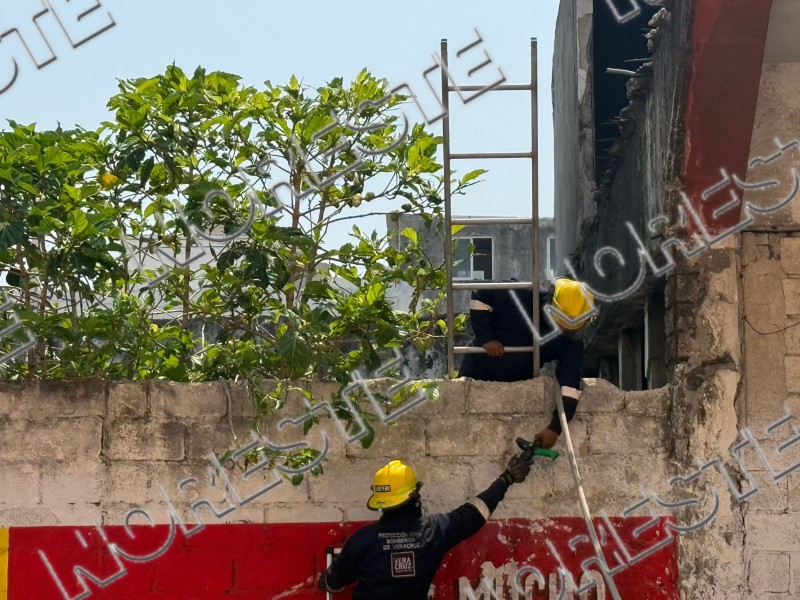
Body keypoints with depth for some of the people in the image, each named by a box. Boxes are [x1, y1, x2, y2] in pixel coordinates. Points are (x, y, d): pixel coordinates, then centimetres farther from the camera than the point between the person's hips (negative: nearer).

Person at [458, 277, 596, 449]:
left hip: (520, 383, 2)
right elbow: (480, 296, -15)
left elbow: (570, 383, -24)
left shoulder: (572, 339, -19)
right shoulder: (520, 297, -27)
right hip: (479, 372, -2)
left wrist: (555, 428, -32)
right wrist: (486, 337, -23)